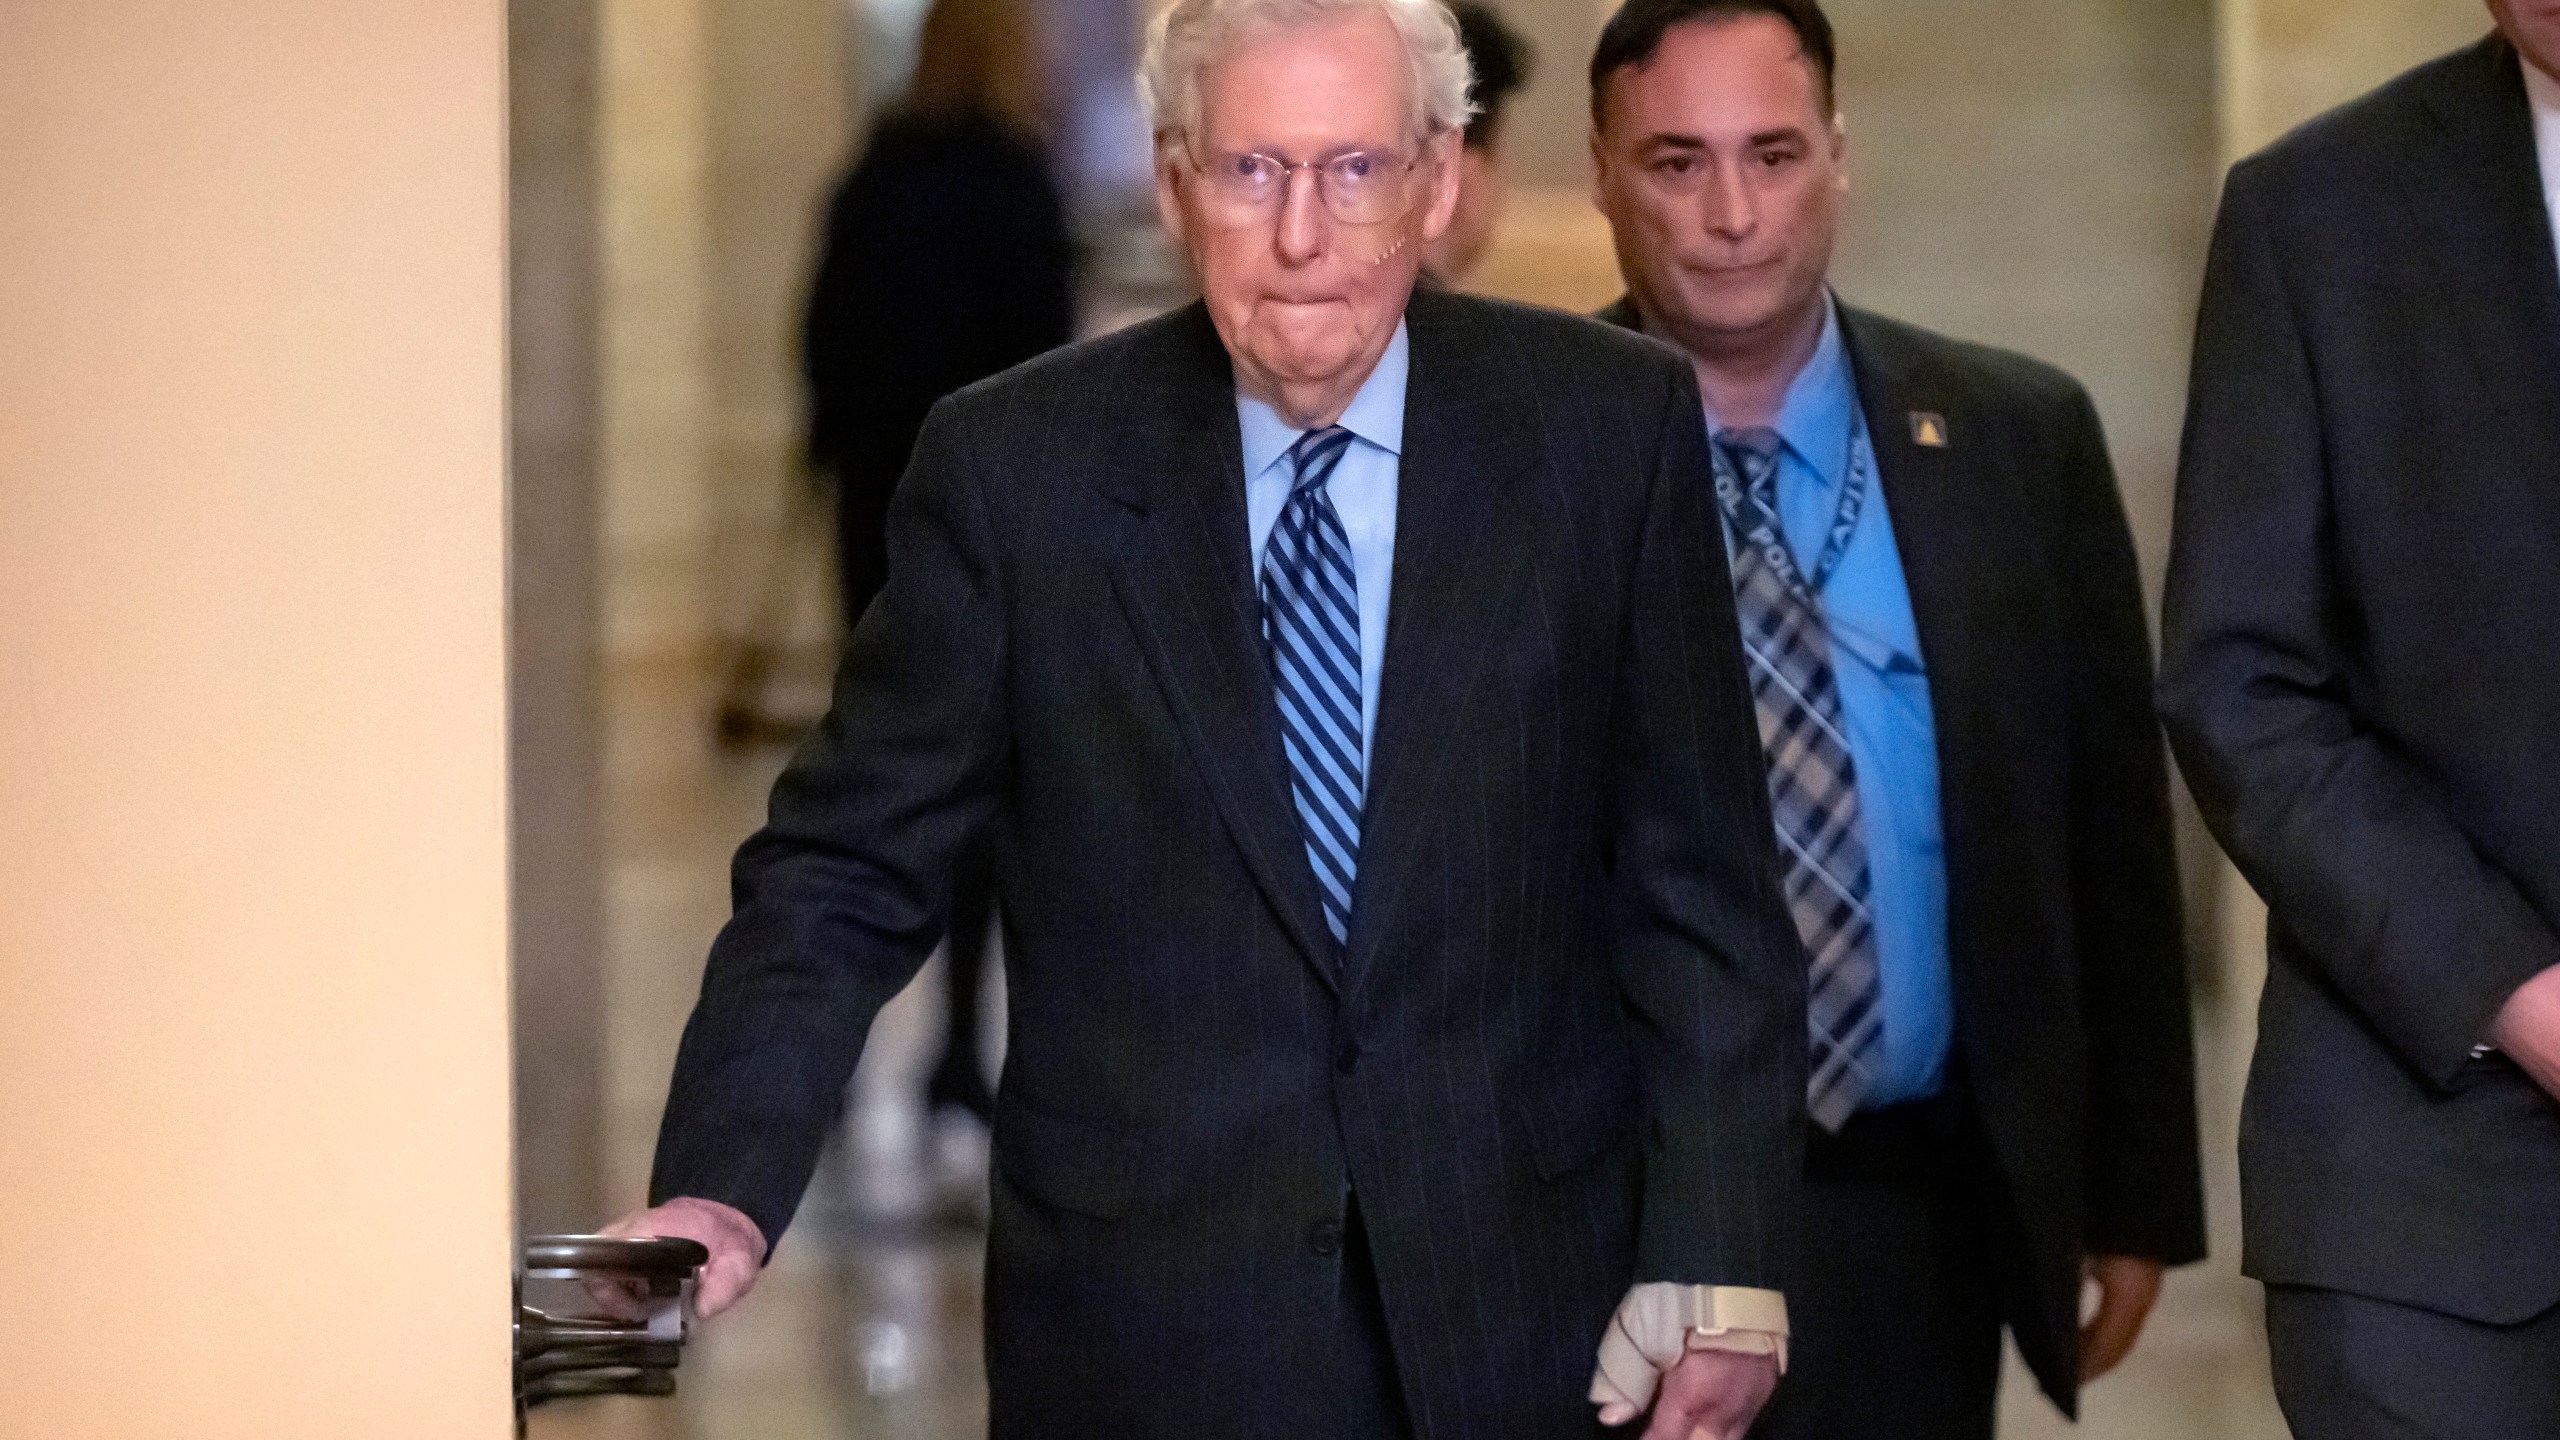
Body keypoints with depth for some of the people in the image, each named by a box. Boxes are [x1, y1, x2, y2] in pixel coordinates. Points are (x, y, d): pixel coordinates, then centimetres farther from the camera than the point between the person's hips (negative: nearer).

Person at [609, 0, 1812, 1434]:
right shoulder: (1014, 469, -5)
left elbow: (1702, 883, 0)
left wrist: (1723, 1270, -5)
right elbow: (850, 871, -3)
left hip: (1529, 1316, 1)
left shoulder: (1609, 430, -3)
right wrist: (723, 1194, -18)